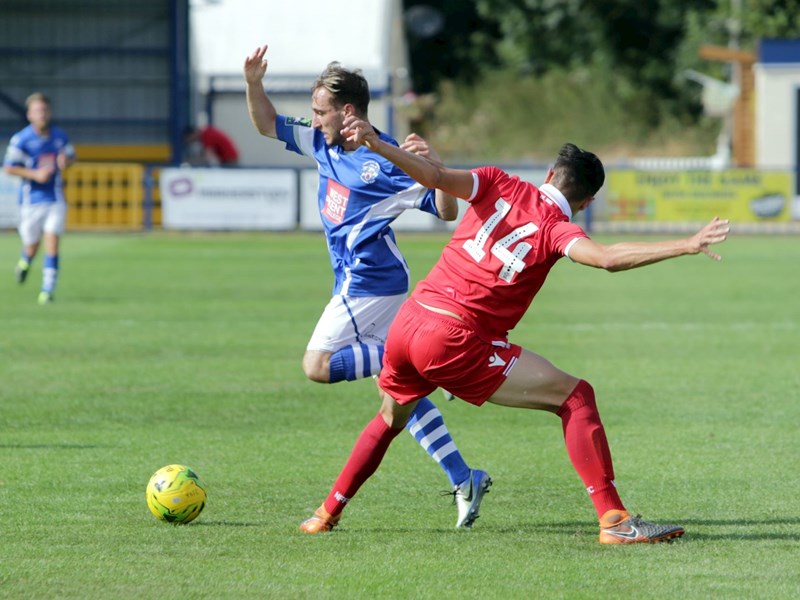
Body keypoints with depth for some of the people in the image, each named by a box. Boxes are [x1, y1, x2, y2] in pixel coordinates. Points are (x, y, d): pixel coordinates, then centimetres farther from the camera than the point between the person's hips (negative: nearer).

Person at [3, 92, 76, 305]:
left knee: (52, 244, -10)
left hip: (55, 200, 2)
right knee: (32, 246, 9)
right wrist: (35, 174, -19)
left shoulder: (60, 136, 3)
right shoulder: (21, 140, -10)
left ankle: (48, 288, -8)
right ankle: (25, 261, 45)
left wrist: (65, 161, -6)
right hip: (31, 200, -2)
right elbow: (9, 168, -8)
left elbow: (70, 155, 19)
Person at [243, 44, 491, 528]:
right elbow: (269, 125, 20)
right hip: (362, 283, 9)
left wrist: (435, 166, -32)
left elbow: (447, 212, -14)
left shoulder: (385, 162, -15)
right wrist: (254, 84, 3)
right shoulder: (324, 144, 10)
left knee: (318, 366, -13)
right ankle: (464, 480, 3)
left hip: (369, 283, -9)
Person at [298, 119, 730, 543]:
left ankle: (327, 513, 39)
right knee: (576, 397, -5)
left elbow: (436, 177, -7)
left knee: (390, 418, 34)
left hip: (406, 322, 6)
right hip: (455, 341, -6)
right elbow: (607, 258, -23)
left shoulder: (499, 186, 8)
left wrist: (375, 144, -11)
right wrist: (686, 247, -25)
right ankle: (613, 519, -14)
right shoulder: (557, 229, -4)